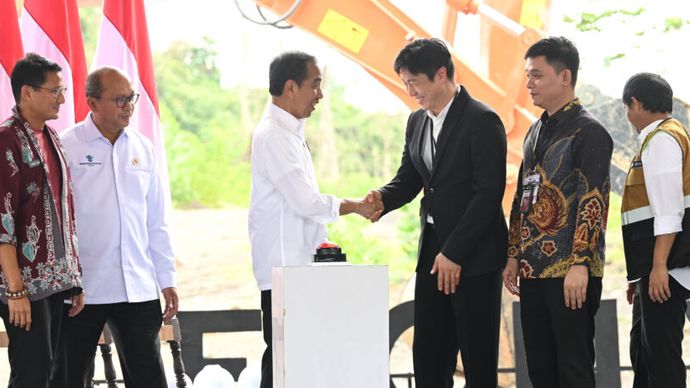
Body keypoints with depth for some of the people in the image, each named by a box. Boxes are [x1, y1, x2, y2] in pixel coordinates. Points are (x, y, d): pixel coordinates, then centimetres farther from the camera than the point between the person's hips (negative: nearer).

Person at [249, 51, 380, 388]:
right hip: (283, 266, -9)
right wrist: (356, 207, -5)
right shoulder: (273, 136, -15)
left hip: (298, 264, 9)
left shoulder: (290, 132, 16)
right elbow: (306, 202, -18)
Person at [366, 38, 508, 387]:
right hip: (432, 249, 8)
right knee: (427, 356, 6)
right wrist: (383, 198, -7)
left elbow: (488, 194, -16)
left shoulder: (482, 121, -12)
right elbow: (409, 178, 17)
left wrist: (454, 253, -18)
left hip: (473, 255, -8)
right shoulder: (417, 122, 13)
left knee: (478, 359, -3)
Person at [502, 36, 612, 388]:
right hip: (533, 269, 8)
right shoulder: (536, 131, 18)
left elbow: (594, 201, -15)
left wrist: (580, 264, -20)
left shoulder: (588, 131, -8)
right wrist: (514, 255, 16)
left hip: (570, 272, -8)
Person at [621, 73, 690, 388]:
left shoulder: (662, 140, -10)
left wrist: (659, 266, -23)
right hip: (654, 268, 11)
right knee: (642, 350, 16)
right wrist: (640, 273, 23)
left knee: (661, 353, -11)